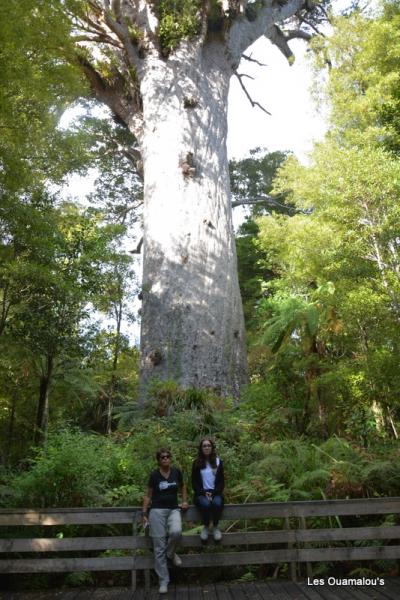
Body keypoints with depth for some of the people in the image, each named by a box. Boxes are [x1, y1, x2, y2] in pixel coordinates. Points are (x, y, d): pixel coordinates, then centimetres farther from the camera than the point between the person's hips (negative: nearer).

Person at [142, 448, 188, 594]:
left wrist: (184, 501, 11)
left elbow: (182, 486, 21)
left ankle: (171, 554, 4)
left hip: (173, 509, 1)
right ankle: (163, 582, 12)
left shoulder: (176, 472, 1)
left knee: (176, 532, -29)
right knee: (159, 548, -2)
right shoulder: (154, 475, -5)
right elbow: (148, 495, 4)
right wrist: (144, 513, 0)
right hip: (157, 510, -1)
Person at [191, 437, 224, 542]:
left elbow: (221, 481, 5)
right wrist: (204, 493, -13)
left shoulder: (218, 462, 8)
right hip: (201, 493, -1)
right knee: (205, 504, -34)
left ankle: (215, 527, -9)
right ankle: (206, 527, -8)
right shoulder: (196, 463, 5)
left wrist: (213, 493, -11)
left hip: (215, 493, 1)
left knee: (217, 503, -34)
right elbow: (194, 482, 3)